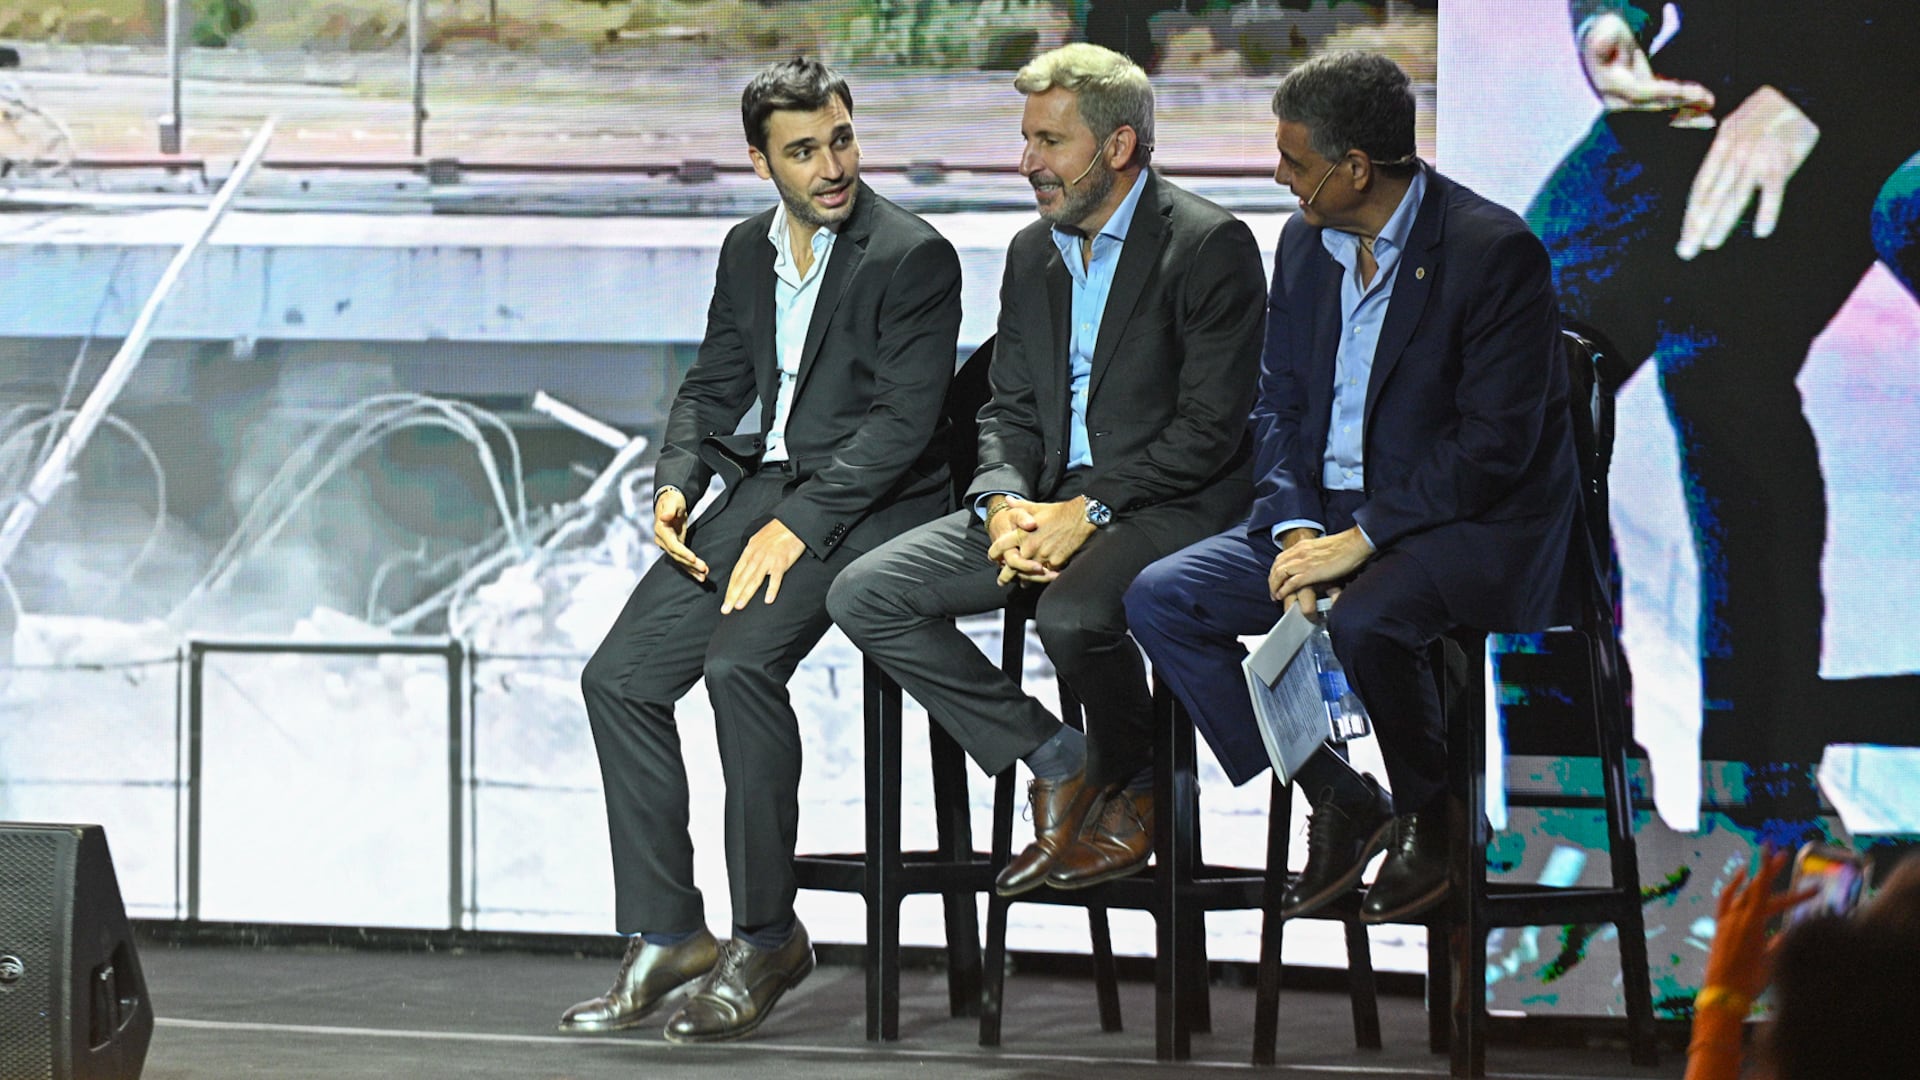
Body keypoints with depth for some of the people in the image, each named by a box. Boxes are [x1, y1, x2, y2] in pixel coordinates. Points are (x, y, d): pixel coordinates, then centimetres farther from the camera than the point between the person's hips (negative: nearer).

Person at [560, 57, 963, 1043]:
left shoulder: (913, 257, -9)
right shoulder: (748, 251, 13)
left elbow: (904, 420, -15)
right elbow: (713, 388, 18)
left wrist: (798, 524, -23)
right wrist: (674, 487, -2)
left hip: (869, 505, -7)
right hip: (763, 485, 7)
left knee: (741, 661, -30)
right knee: (619, 676, -7)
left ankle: (766, 936, -18)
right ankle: (664, 935, 0)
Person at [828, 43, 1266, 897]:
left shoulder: (1209, 246, -10)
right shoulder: (1033, 253, 14)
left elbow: (1211, 429, -15)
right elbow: (1009, 410, 14)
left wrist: (1087, 511, -21)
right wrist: (1004, 504, -8)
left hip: (1171, 506, -8)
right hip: (1054, 500, 8)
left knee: (1073, 616, -38)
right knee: (865, 596, -8)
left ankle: (1133, 789, -6)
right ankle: (1056, 765, -1)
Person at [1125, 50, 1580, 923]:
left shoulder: (1493, 251, -16)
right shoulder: (1305, 243, 7)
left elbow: (1496, 446, -19)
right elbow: (1279, 407, 11)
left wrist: (1362, 539, -22)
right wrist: (1295, 531, -8)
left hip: (1469, 526, -8)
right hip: (1325, 514, 8)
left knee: (1362, 621, -37)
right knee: (1160, 600, -9)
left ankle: (1428, 816, -8)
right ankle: (1337, 801, -2)